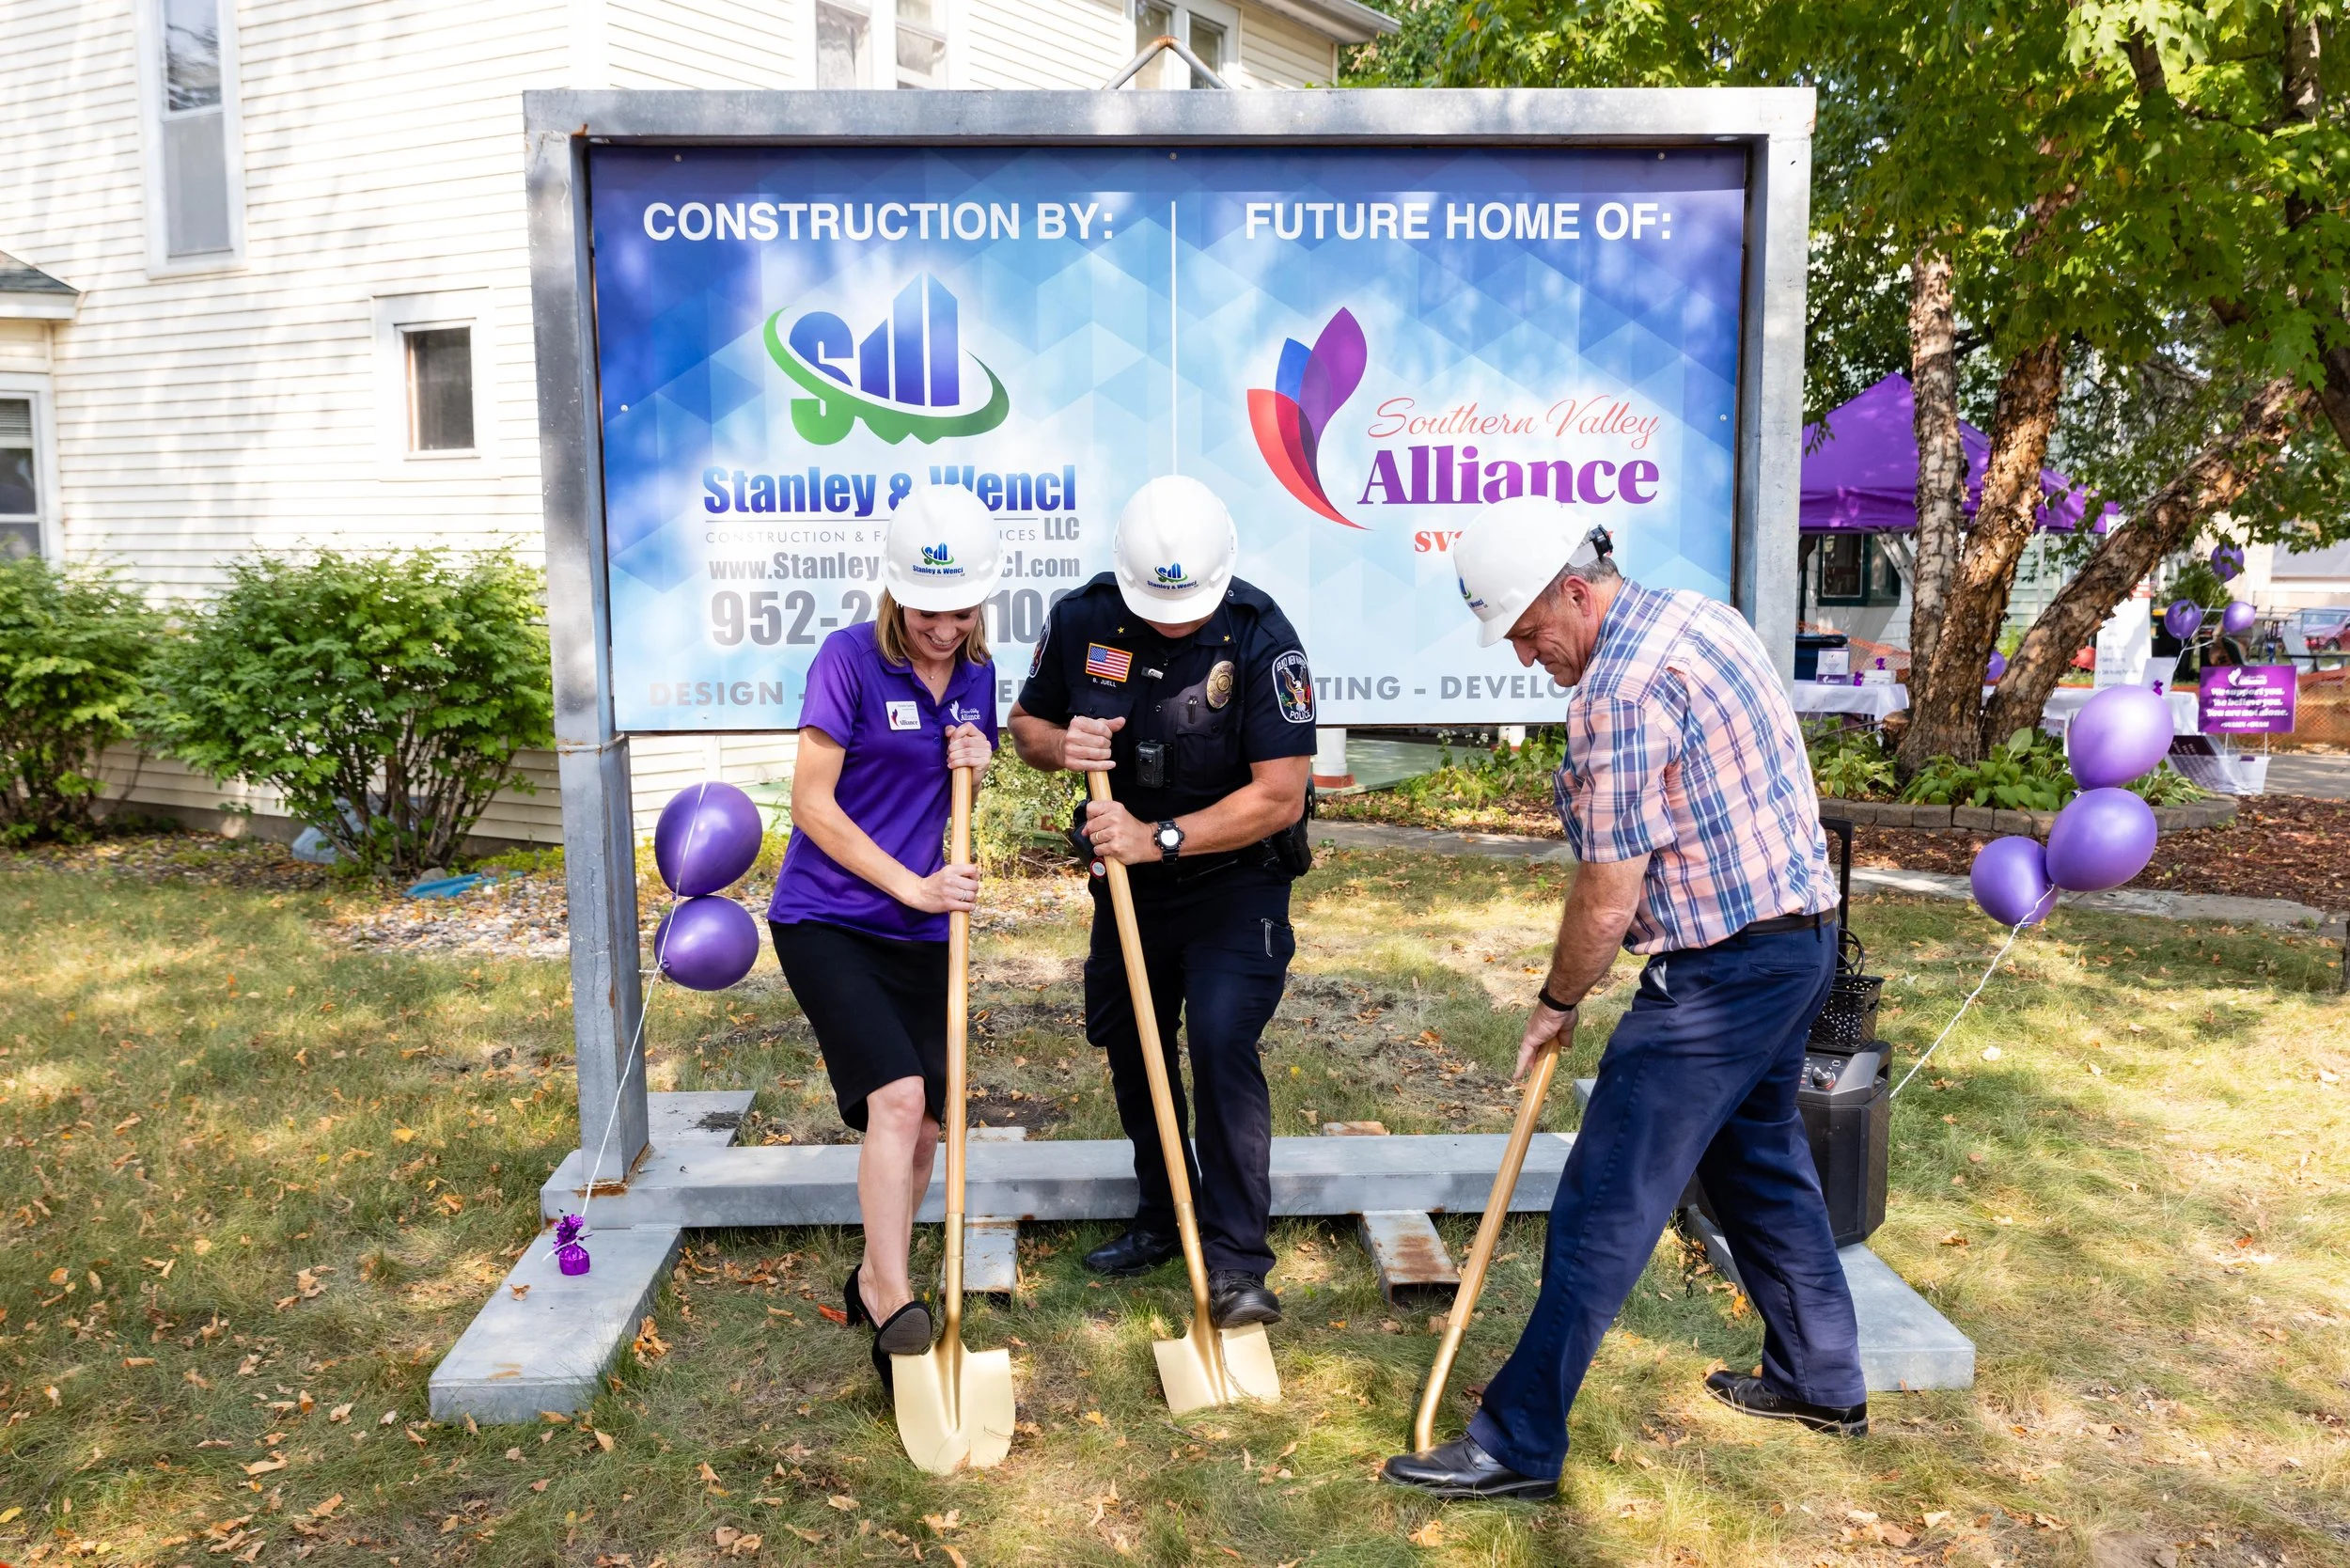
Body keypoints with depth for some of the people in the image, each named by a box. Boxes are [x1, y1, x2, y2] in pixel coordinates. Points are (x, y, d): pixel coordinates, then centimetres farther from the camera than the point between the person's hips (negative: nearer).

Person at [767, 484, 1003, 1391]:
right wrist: (911, 886, -18)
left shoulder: (977, 676, 4)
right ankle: (893, 1298, -5)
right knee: (896, 1096, -19)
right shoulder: (850, 659, -13)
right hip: (826, 920, -6)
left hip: (923, 935, 6)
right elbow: (811, 803, -15)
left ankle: (874, 1280, 31)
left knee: (925, 1118, 10)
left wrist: (976, 770, -7)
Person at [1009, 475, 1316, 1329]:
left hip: (1234, 882, -5)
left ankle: (1234, 1259, -6)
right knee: (1128, 1044, 14)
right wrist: (1059, 743, -19)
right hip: (1129, 878, 5)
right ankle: (1161, 1219, 34)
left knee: (1221, 1042, -18)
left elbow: (1279, 796, -24)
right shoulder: (1081, 619, -10)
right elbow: (1028, 721, 5)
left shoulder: (1261, 638, -23)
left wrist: (1162, 837, -28)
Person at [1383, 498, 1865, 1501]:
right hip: (1799, 935, 10)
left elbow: (1608, 899, -20)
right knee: (1762, 1160, 24)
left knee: (1604, 1211, -5)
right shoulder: (1704, 617, 8)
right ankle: (1822, 1383, 40)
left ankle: (1519, 1444, 3)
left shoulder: (1624, 686, -22)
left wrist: (1556, 1003, -4)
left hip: (1721, 973, -10)